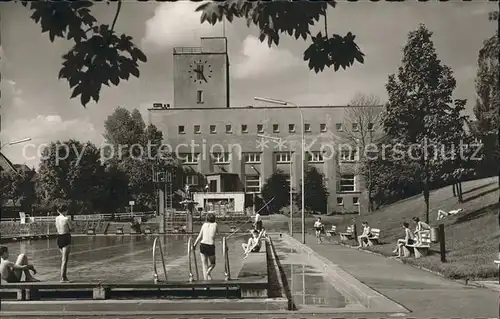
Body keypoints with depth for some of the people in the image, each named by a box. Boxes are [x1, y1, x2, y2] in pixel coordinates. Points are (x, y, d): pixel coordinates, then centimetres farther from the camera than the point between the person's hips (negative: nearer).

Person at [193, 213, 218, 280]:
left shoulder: (204, 224, 7)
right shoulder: (215, 224, 6)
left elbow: (199, 237, 6)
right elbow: (217, 232, 26)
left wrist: (194, 245, 16)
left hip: (203, 245, 1)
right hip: (211, 246, -1)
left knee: (204, 265, 9)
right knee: (212, 264, 17)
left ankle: (206, 280, 0)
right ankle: (208, 272, -12)